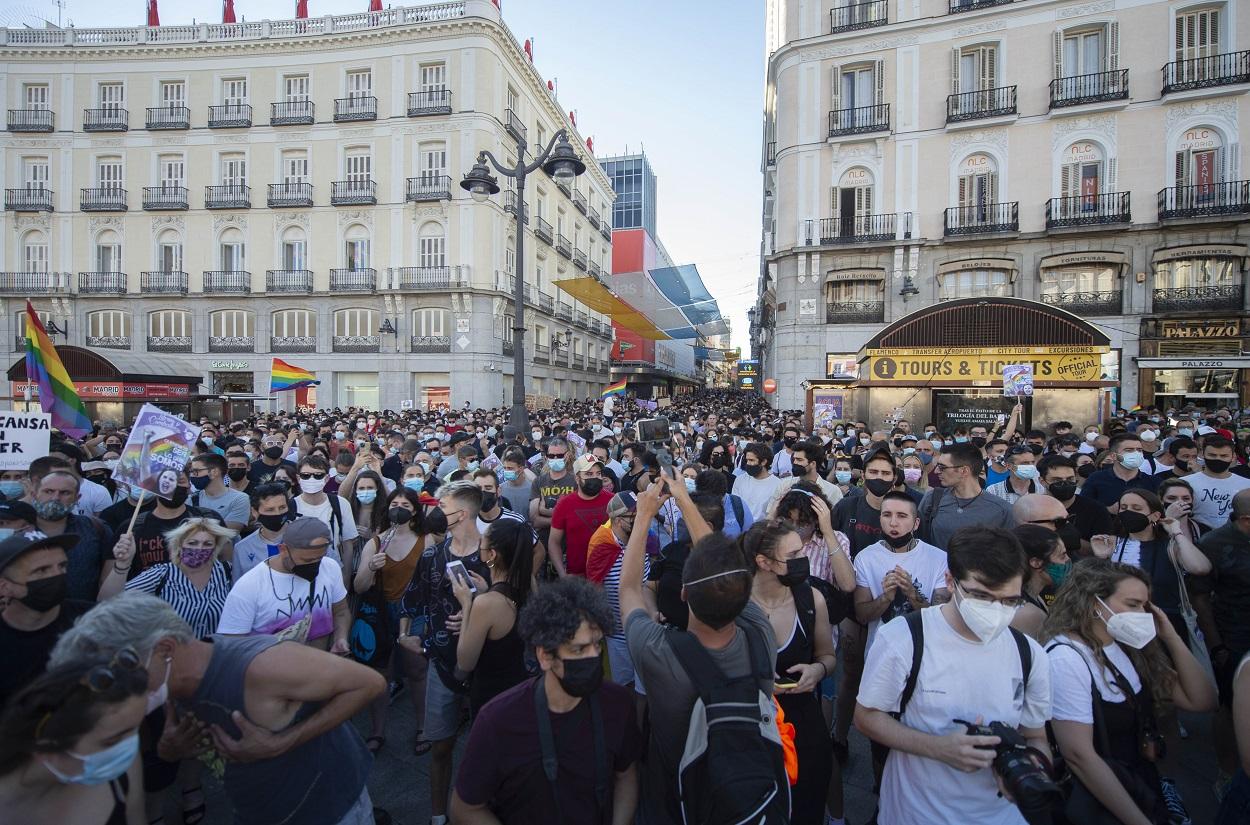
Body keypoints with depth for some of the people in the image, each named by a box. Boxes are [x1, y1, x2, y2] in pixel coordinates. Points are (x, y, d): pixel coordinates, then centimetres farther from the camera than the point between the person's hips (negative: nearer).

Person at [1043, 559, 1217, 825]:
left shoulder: (1127, 646, 3)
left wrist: (1170, 637, -4)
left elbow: (1202, 701, 3)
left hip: (1144, 784, 7)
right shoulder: (1066, 658, -23)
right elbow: (1079, 756, -24)